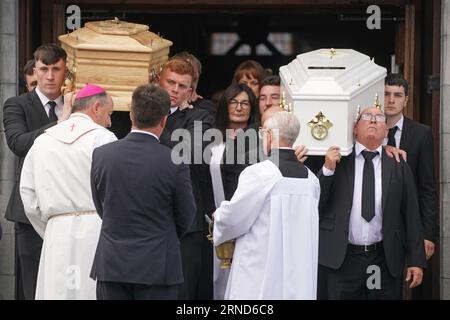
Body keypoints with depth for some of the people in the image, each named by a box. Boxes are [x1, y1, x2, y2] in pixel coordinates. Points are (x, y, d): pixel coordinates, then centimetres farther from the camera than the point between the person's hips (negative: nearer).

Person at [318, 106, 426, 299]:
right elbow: (315, 206, 1)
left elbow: (411, 216, 4)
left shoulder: (398, 166, 5)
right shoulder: (337, 162, 3)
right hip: (342, 260, -1)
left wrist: (416, 260, 0)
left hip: (386, 261, 1)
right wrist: (328, 170, -12)